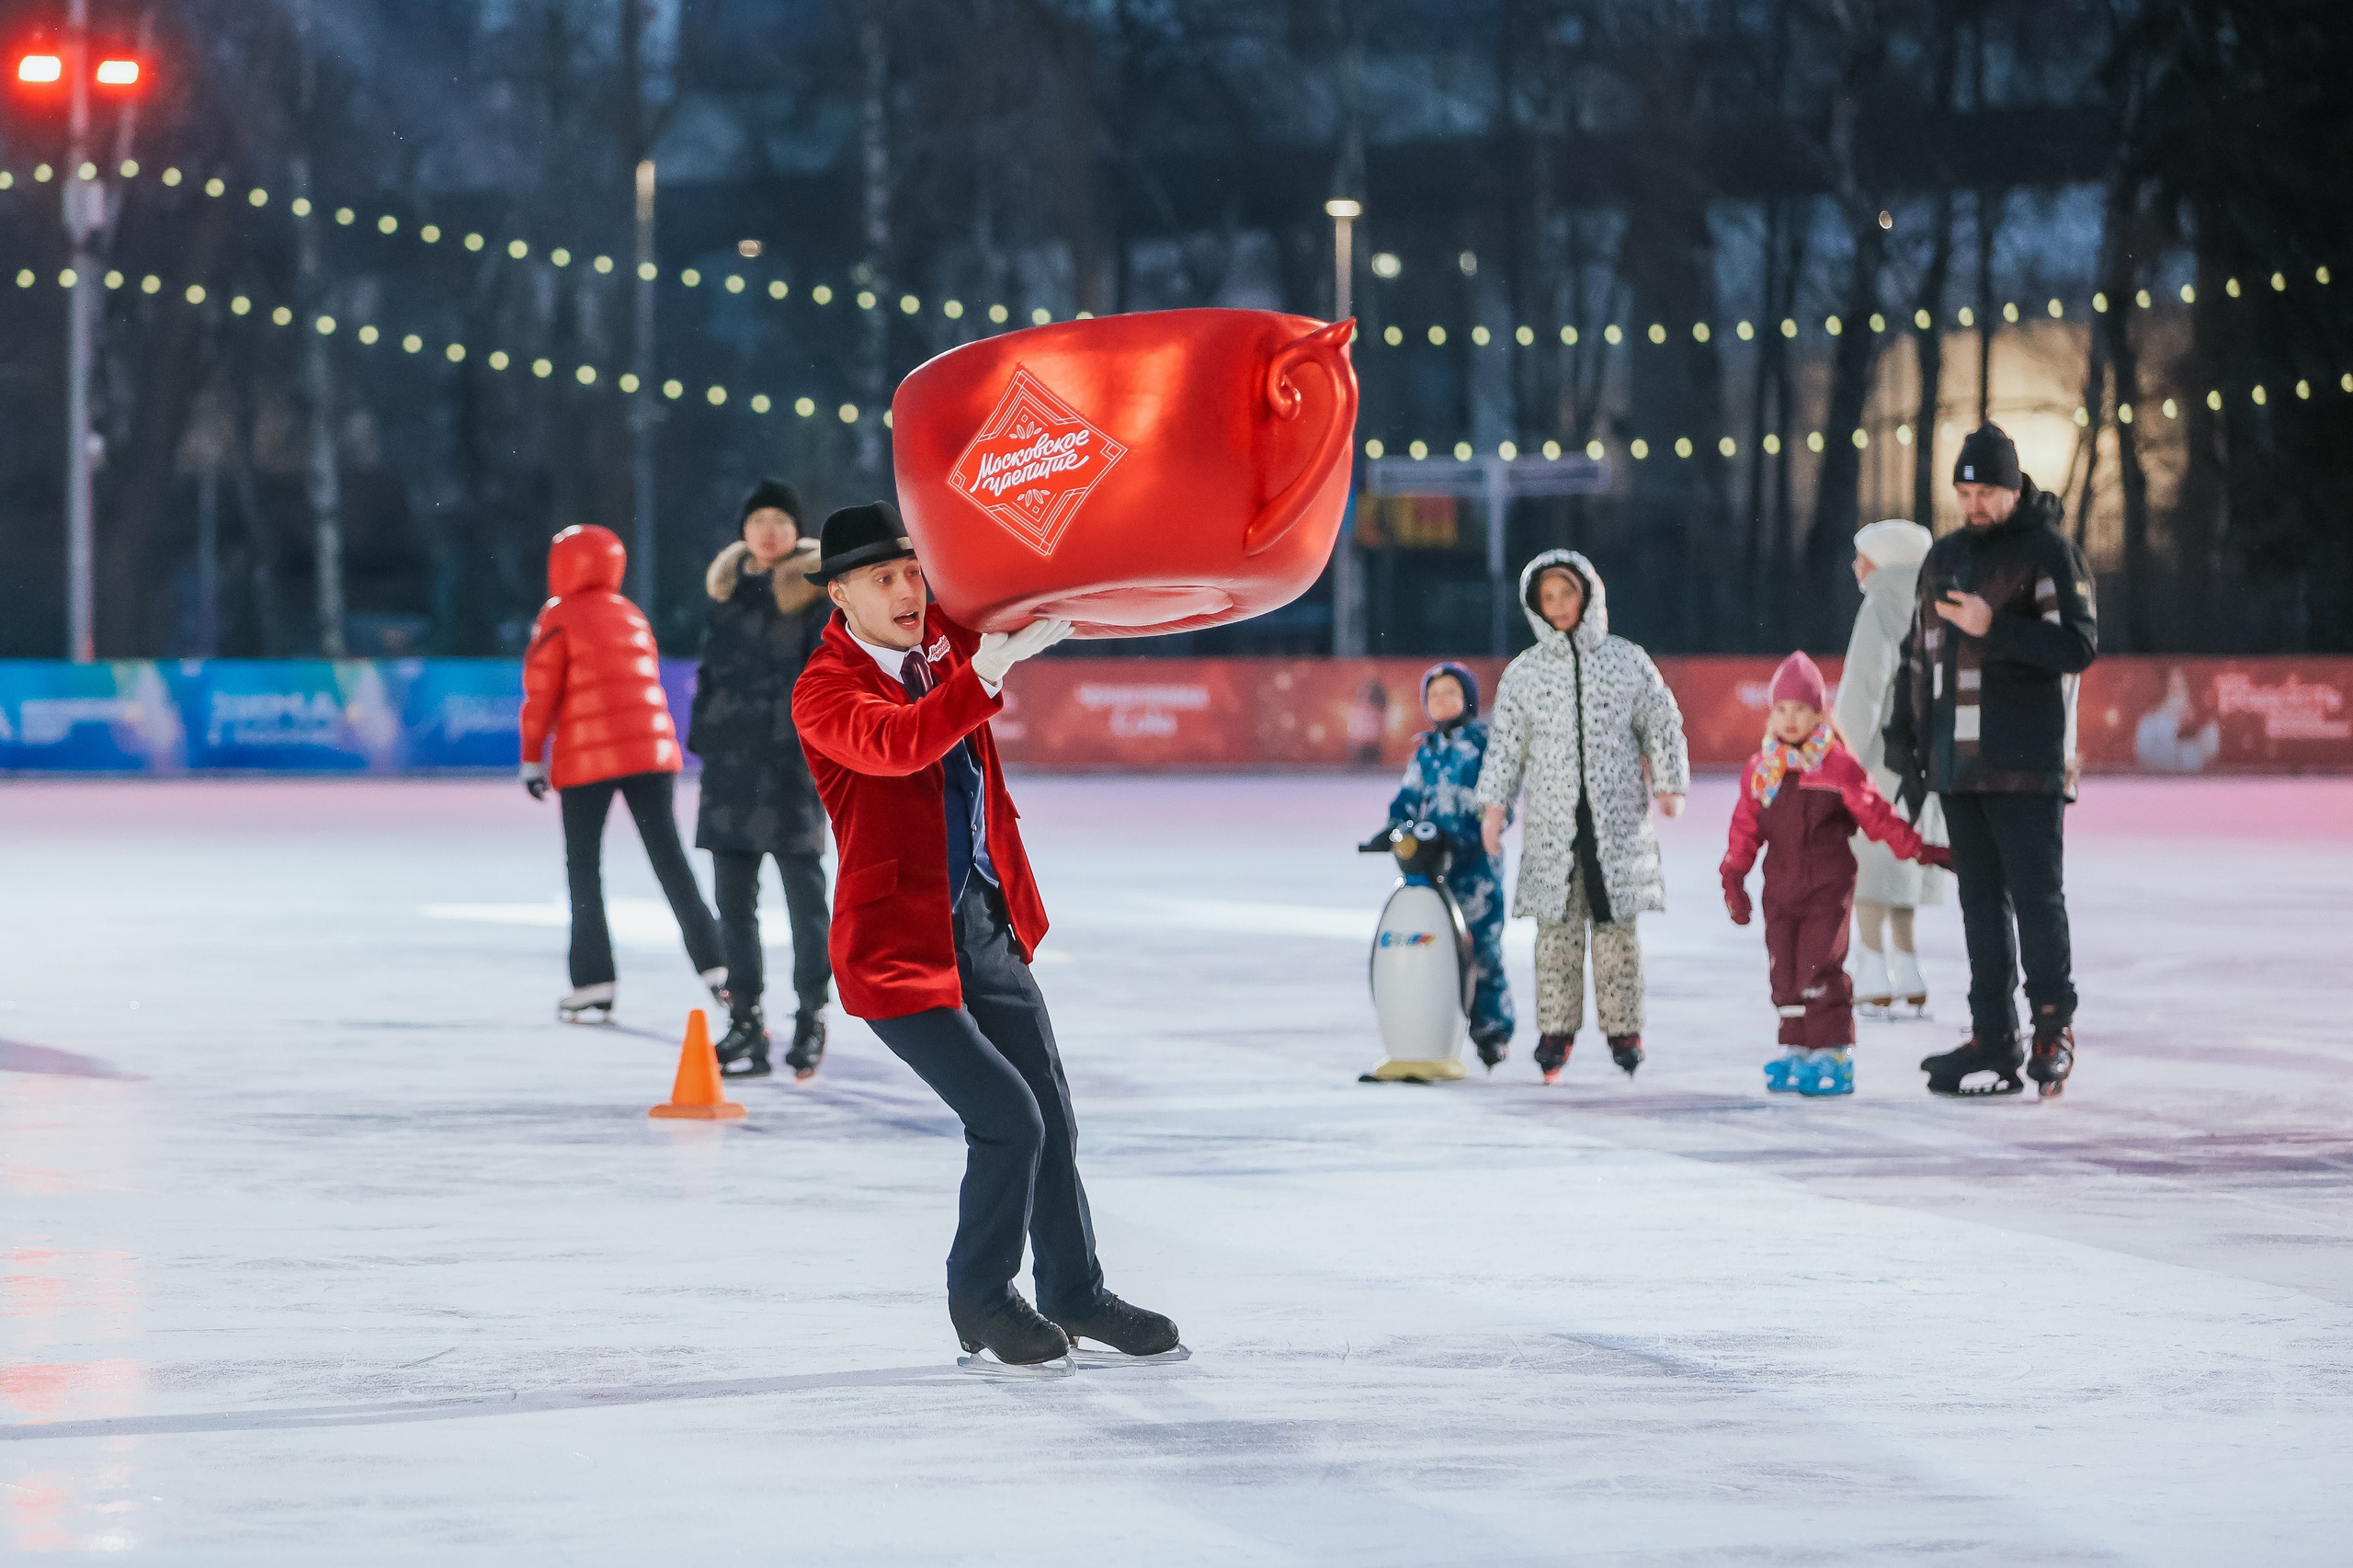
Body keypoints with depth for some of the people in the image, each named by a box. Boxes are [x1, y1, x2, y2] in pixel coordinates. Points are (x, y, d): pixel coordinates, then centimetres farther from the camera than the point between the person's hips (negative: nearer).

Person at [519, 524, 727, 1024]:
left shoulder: (559, 617, -2)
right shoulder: (632, 616, 17)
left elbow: (541, 694, -3)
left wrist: (532, 760, 3)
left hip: (588, 757, -5)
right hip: (652, 753, 5)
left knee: (584, 866, 2)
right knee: (670, 859, 8)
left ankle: (593, 987, -4)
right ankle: (717, 969, 1)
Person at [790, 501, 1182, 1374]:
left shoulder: (945, 639, 2)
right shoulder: (825, 690, -19)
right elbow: (897, 742, -37)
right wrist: (986, 671, -51)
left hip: (987, 923, 7)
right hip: (898, 942, -7)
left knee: (1049, 1116, 16)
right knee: (1006, 1117, -12)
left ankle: (1075, 1293, 35)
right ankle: (980, 1300, 11)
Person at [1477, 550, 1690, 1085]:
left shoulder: (1627, 661, 5)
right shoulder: (1525, 672, 7)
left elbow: (1662, 725, 9)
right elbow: (1506, 743, 10)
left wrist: (1670, 785, 1)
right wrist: (1494, 804, 4)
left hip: (1618, 816, -1)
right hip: (1552, 818, 1)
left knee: (1616, 924, -1)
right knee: (1557, 926, -2)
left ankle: (1623, 1027, 7)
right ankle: (1556, 1030, 3)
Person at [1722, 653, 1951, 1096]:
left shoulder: (1839, 765, -4)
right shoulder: (1760, 770, 8)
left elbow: (1875, 815, -2)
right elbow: (1746, 827, 11)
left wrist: (1919, 848, -5)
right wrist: (1733, 875, 5)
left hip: (1828, 889, -5)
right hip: (1781, 889, 5)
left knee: (1821, 968, -11)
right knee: (1785, 972, 7)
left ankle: (1833, 1055, -6)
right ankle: (1795, 1049, 18)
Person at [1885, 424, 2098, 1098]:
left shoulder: (2047, 553, -5)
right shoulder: (1944, 557, 16)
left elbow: (2078, 647, -14)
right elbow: (1917, 654, 23)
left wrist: (1994, 627, -21)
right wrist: (1905, 744, 17)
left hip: (2026, 765, -7)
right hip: (1958, 764, 7)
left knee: (2036, 894, -6)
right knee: (1981, 900, 7)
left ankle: (2054, 1027, 4)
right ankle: (1993, 1039, 9)